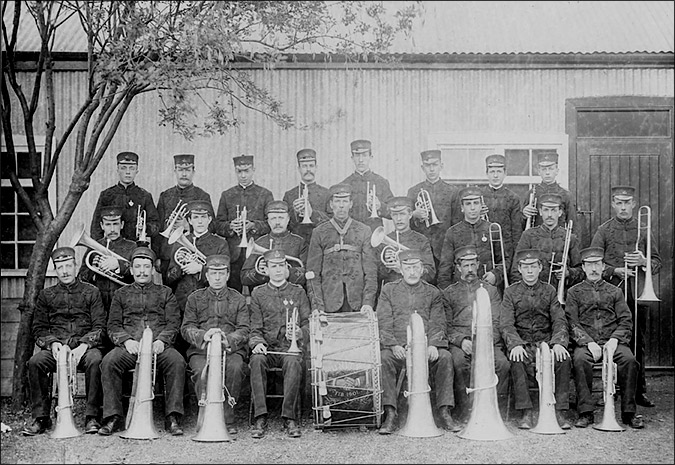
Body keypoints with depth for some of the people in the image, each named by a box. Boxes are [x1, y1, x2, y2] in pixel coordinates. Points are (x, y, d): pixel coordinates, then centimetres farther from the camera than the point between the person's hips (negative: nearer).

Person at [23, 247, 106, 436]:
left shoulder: (91, 292, 10)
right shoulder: (46, 295, 16)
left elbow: (99, 327, 3)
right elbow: (39, 329, 12)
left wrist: (84, 345, -15)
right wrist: (52, 343, -9)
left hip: (85, 346, -2)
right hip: (55, 347, 2)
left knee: (95, 361, -35)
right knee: (35, 362, -29)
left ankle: (92, 416, -26)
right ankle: (41, 417, -18)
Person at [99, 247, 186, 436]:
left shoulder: (165, 293, 20)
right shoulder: (121, 294, 22)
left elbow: (174, 323, 9)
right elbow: (113, 325, 12)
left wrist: (161, 340, -11)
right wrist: (126, 340, -10)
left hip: (159, 346, -1)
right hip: (129, 346, 1)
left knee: (177, 362, -33)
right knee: (108, 362, -30)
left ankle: (173, 418, -30)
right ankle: (113, 417, -25)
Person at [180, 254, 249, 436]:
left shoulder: (238, 300, 15)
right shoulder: (195, 298, 16)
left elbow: (243, 330, 4)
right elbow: (186, 328, 6)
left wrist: (228, 339, -18)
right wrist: (203, 335, -16)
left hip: (231, 348, 0)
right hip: (200, 349, 0)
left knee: (235, 367, -33)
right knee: (201, 370, -34)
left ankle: (227, 418, -22)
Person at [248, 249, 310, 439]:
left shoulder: (298, 292, 14)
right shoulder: (258, 293, 15)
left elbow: (308, 323, 10)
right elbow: (255, 328, 9)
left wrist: (300, 333, -13)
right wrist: (257, 342, -12)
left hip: (291, 346, -1)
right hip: (267, 347, 1)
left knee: (293, 362, -35)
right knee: (257, 361, -33)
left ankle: (290, 418, -31)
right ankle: (260, 418, -33)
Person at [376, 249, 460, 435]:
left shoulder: (433, 293, 16)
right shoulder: (389, 290, 14)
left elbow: (437, 323, 6)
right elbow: (384, 323, 4)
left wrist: (432, 345, -15)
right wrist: (393, 345, -14)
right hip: (397, 346, -1)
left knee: (444, 357, -29)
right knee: (383, 358, -32)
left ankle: (444, 412, -22)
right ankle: (390, 415, -29)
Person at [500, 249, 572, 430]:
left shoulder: (549, 291, 10)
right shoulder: (511, 292, 6)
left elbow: (559, 321, 2)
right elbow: (506, 324, -5)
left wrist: (558, 343, -18)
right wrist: (515, 344, -24)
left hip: (546, 342, 2)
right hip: (522, 344, -1)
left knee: (564, 359, -29)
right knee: (517, 361, -34)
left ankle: (560, 411, -22)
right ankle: (525, 413, -28)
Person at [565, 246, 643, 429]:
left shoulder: (614, 291, 17)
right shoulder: (574, 292, 12)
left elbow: (626, 321, 10)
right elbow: (572, 323, 2)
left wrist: (615, 339, -9)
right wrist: (588, 342, -13)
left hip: (612, 341, 1)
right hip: (585, 342, -1)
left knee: (629, 360, -30)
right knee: (580, 360, -35)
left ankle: (629, 412, -21)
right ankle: (586, 412, -28)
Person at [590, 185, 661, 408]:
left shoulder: (644, 230, 10)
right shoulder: (604, 230, 5)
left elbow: (657, 262, 11)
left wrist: (644, 262, -10)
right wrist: (615, 271, -13)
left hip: (639, 293, 1)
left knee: (638, 343, 4)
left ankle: (639, 391, 11)